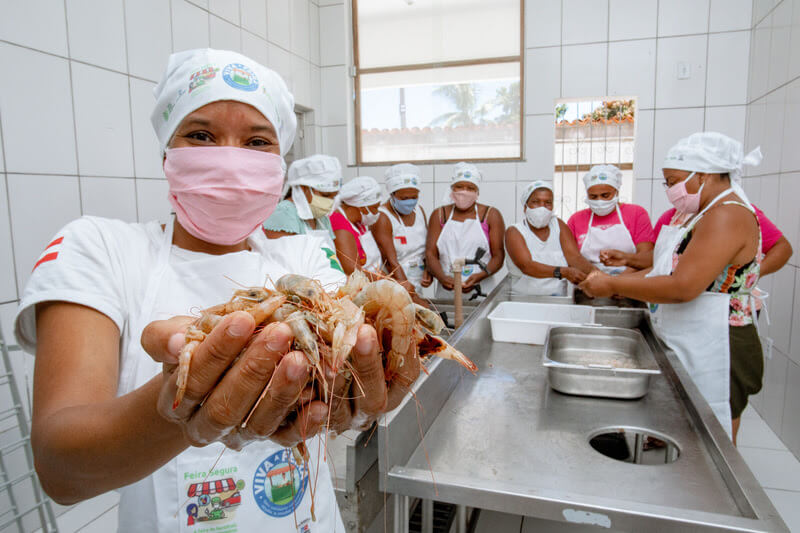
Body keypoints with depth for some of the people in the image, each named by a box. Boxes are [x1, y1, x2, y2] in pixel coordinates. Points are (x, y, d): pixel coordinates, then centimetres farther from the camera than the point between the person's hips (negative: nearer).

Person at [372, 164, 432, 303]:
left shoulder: (419, 210, 8)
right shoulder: (382, 218, -13)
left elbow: (428, 247, 18)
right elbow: (391, 262, -20)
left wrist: (428, 270, -1)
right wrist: (412, 296, -27)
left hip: (417, 282, 6)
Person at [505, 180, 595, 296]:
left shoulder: (559, 225, 12)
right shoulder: (514, 232, 0)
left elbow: (574, 257, -1)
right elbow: (526, 265, -16)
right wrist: (564, 272, -29)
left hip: (558, 299, 4)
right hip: (522, 299, -4)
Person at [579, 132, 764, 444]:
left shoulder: (727, 216, -18)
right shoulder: (707, 214, 14)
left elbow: (682, 287, -26)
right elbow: (670, 270, 14)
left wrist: (614, 285, -18)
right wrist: (624, 279, 1)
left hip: (714, 356, -9)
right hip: (688, 349, 10)